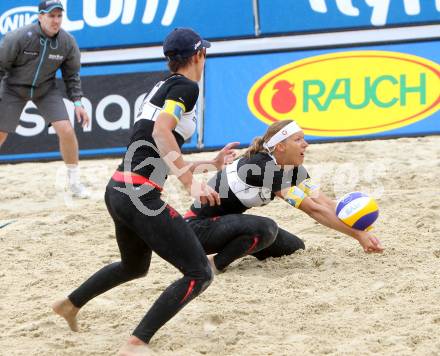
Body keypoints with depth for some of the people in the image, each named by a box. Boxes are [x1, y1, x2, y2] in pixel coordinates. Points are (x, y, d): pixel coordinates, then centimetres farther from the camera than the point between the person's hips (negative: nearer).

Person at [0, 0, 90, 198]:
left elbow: (72, 74, 0)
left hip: (46, 90, 2)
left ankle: (74, 182, 5)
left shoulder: (68, 42, -16)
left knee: (66, 130, -12)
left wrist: (77, 102, -7)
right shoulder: (18, 38, -27)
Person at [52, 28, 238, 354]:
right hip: (142, 194, -10)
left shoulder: (162, 87, 21)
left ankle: (70, 304, 49)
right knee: (199, 274, -8)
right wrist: (191, 182, -29)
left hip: (117, 191, 10)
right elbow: (161, 131, -24)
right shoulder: (185, 86, -6)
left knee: (134, 266, 35)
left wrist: (211, 164, 34)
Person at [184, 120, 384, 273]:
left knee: (296, 249, 5)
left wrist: (361, 231, -22)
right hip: (200, 226, -9)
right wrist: (357, 235, -27)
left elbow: (325, 203, -9)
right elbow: (313, 209, -28)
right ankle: (213, 265, -16)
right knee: (265, 229, -34)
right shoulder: (263, 167, -27)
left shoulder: (294, 170, -1)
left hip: (226, 221, 9)